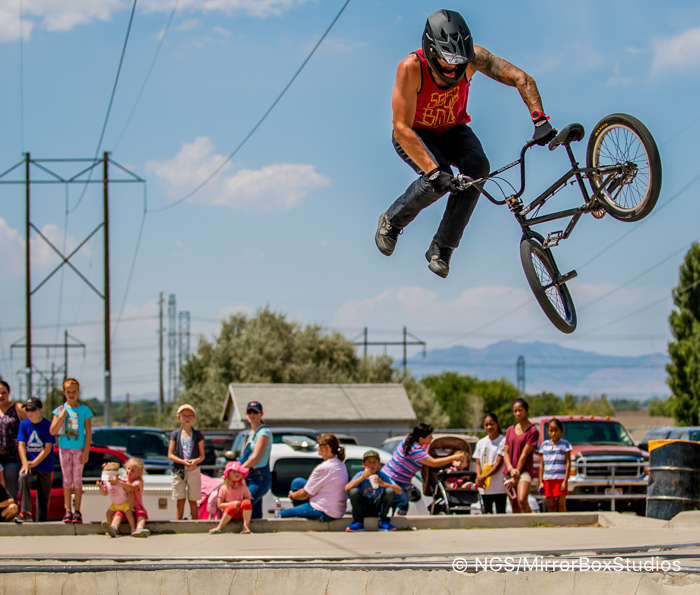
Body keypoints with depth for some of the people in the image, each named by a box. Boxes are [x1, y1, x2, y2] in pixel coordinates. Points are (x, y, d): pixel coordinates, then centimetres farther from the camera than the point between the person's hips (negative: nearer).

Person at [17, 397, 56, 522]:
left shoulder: (47, 424, -7)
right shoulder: (24, 424, 3)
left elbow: (47, 449, -9)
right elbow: (21, 445, -1)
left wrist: (34, 463, -17)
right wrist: (25, 464, -15)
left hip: (45, 464, -1)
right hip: (29, 462, 1)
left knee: (43, 494, 0)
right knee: (23, 477, -28)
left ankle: (41, 520, 12)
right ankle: (26, 512, -32)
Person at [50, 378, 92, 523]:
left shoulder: (84, 410, -1)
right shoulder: (60, 410, 2)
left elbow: (89, 432, -2)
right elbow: (52, 431, -3)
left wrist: (86, 452, -8)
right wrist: (61, 417, -16)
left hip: (79, 449, -1)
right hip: (64, 448, 1)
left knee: (77, 479, 1)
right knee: (67, 479, 4)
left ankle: (77, 511, 3)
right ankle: (68, 511, 6)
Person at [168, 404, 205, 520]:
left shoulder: (198, 435, 6)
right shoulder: (175, 434, 5)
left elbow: (202, 455, 5)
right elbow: (170, 455, 0)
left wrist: (196, 461, -18)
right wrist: (182, 461, -16)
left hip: (194, 470, 0)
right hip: (179, 470, 0)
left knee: (193, 501, 3)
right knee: (180, 500, 1)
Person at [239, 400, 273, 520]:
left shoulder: (264, 432, -9)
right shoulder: (252, 432, 19)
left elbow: (255, 458, -16)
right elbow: (246, 456, 20)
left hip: (260, 477, -9)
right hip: (250, 477, 9)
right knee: (255, 512, 6)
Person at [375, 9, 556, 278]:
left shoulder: (473, 57, -25)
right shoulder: (412, 67, -34)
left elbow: (522, 78, -22)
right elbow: (401, 129, -35)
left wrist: (540, 120, -38)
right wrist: (433, 171, -45)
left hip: (452, 130, 3)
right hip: (414, 135, -3)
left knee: (477, 165, -30)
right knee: (438, 180, -33)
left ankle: (441, 249, -18)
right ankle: (391, 222, -1)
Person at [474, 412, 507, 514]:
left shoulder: (503, 441, -4)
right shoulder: (481, 443, 14)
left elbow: (498, 463, -9)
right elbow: (478, 463, 11)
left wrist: (485, 476, -16)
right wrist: (479, 477, -9)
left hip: (499, 487, -5)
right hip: (484, 487, 5)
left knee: (500, 512, -8)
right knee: (487, 512, 6)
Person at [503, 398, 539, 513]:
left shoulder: (533, 430, -5)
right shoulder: (510, 430, 13)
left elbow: (524, 454, -9)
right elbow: (506, 453, 7)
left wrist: (516, 476, -12)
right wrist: (511, 469, -12)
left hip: (524, 471, -6)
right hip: (510, 473, 6)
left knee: (522, 500, -26)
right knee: (514, 506, 5)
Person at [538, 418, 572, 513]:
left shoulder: (565, 444, 1)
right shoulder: (545, 445, 12)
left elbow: (568, 463, -3)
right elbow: (542, 464, 13)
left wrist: (565, 480, -10)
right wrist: (541, 482, 8)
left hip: (560, 479, -4)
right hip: (547, 479, 4)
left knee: (561, 505, -6)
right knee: (551, 506, 5)